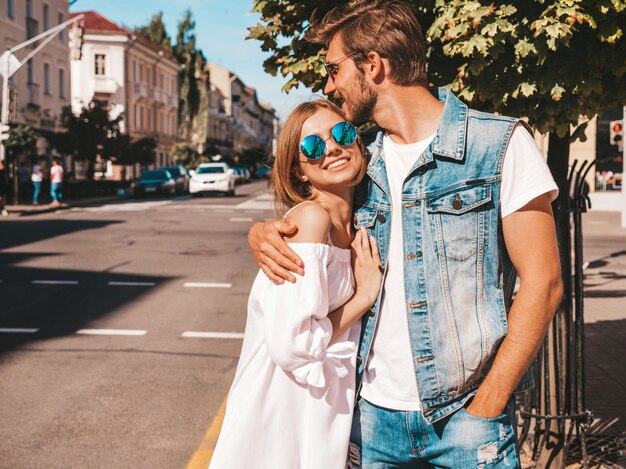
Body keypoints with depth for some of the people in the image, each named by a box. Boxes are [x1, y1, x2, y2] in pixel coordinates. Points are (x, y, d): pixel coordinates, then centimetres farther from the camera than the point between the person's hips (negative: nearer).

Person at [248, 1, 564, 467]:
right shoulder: (361, 162, 8)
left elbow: (543, 283, -8)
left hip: (463, 415, -4)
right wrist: (262, 233, -4)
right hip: (373, 412, 5)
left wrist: (486, 408, -13)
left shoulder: (500, 143, -6)